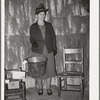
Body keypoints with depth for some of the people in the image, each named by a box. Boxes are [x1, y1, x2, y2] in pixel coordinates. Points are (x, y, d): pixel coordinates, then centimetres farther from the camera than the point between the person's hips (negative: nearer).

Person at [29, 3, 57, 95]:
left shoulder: (49, 25, 3)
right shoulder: (33, 27, -2)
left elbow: (53, 37, 8)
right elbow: (32, 39, -1)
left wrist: (54, 49, 5)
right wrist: (34, 43, -24)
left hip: (49, 51, 2)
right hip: (38, 52, -1)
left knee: (49, 69, 6)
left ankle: (48, 87, 25)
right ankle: (40, 87, 27)